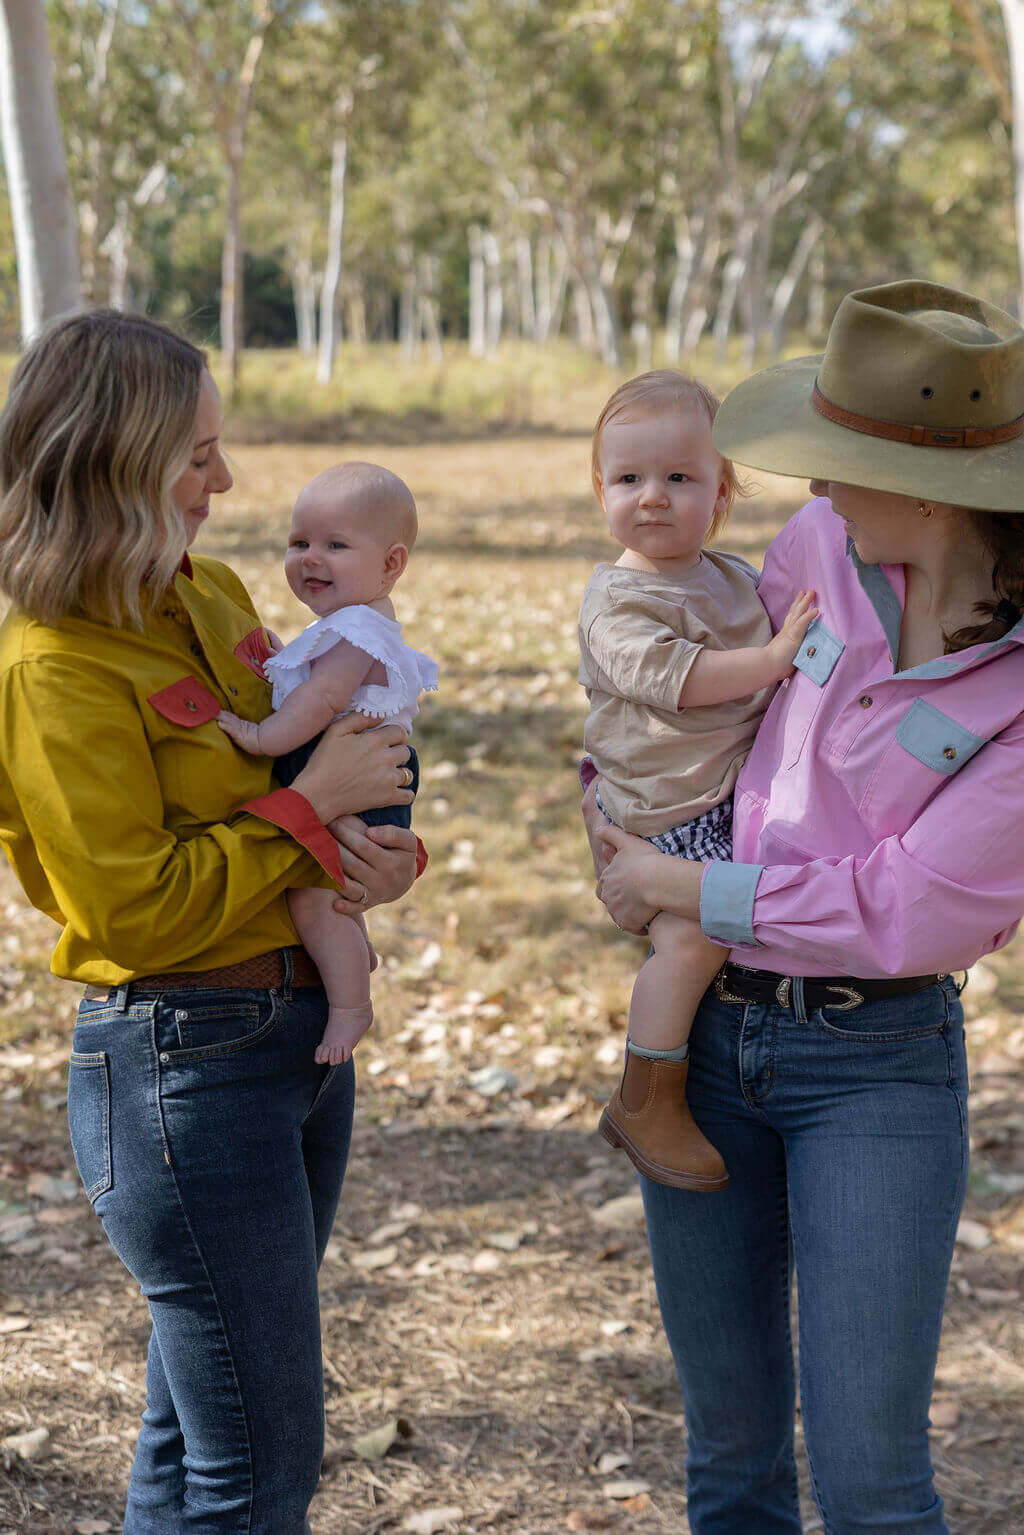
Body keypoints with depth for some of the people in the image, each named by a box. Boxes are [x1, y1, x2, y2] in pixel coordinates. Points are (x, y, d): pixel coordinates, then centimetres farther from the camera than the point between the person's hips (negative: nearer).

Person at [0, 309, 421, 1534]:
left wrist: (388, 848, -4)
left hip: (302, 1028, 8)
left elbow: (314, 745, 18)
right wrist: (312, 808, -16)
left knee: (198, 1424, 19)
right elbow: (134, 910, -20)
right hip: (182, 1063, -8)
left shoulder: (211, 597, 8)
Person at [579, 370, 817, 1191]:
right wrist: (774, 656, -22)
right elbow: (670, 675, -24)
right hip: (664, 805, -8)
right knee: (694, 932, -21)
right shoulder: (618, 600, -10)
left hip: (740, 788, 9)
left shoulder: (735, 578, 14)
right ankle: (648, 1105, -9)